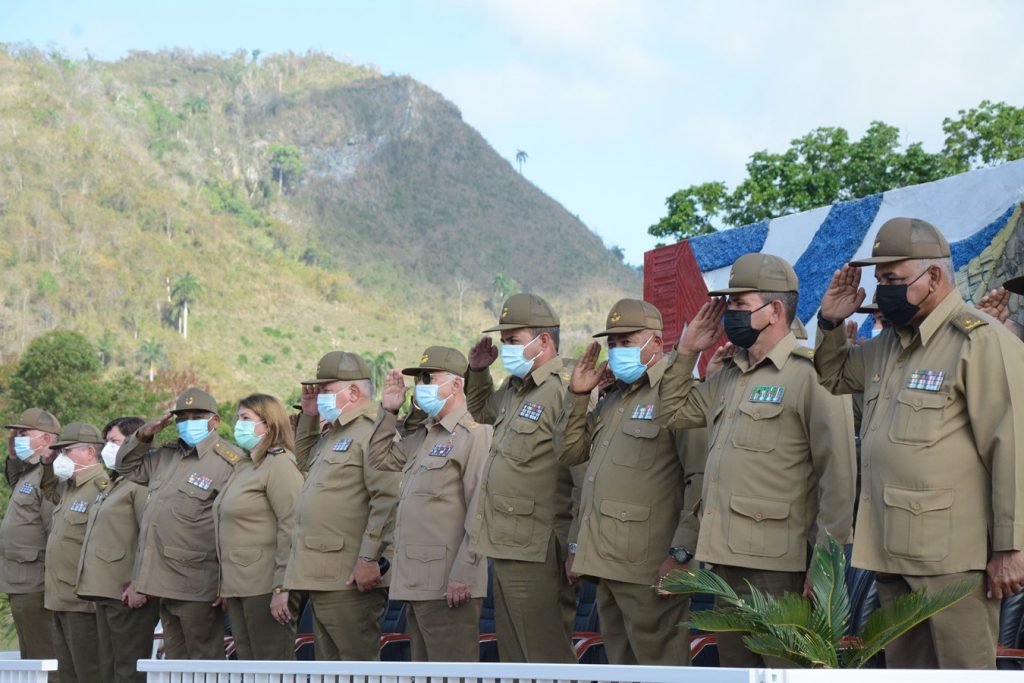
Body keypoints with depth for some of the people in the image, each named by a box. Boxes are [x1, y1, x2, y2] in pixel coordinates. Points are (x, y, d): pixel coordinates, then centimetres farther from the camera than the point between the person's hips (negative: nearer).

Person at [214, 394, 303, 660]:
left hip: (265, 588, -9)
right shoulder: (244, 467, 19)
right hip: (238, 586, 9)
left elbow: (292, 528, -18)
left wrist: (281, 588, -22)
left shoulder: (280, 463, -10)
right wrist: (225, 585, 18)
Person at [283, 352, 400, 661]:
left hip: (352, 579, -10)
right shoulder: (332, 433, 20)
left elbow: (387, 499, -21)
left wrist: (369, 558, -25)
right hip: (321, 577, 10)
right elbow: (304, 461, 40)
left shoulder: (376, 429, -12)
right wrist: (308, 415, 24)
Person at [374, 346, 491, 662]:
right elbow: (381, 460, 31)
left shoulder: (476, 435, -10)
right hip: (417, 583, 9)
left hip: (449, 585, -9)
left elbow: (480, 513, -17)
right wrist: (389, 411, 19)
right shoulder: (422, 437, 18)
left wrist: (463, 575, -21)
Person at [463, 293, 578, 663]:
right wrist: (477, 371, 19)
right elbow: (482, 411, 38)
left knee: (547, 659, -5)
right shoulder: (513, 389, 15)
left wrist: (577, 549, -19)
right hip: (505, 550, 10)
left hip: (537, 555, -10)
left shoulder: (565, 389, -14)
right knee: (514, 657, 16)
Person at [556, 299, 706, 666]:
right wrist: (577, 395, 10)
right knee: (621, 664, 14)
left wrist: (682, 552, -20)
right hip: (607, 565, 9)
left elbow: (702, 477, -16)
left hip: (649, 567, -9)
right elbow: (569, 452, 23)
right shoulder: (614, 398, 20)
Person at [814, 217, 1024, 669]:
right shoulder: (888, 345, 16)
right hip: (892, 548, 8)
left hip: (953, 553, -8)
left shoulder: (981, 342, -11)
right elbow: (834, 376, 35)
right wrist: (830, 322, 14)